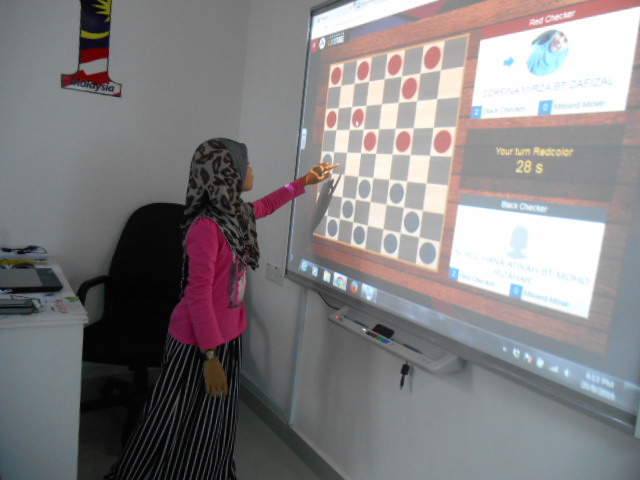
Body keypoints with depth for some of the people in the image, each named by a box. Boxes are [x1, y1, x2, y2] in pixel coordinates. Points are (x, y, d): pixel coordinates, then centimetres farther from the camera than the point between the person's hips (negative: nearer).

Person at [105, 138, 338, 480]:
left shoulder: (235, 213, 2)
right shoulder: (206, 226, -23)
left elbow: (266, 205, 24)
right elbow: (197, 295, -23)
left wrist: (305, 181, 31)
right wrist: (210, 356, -20)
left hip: (227, 335, 8)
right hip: (198, 344, -8)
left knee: (215, 425, 21)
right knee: (181, 426, 11)